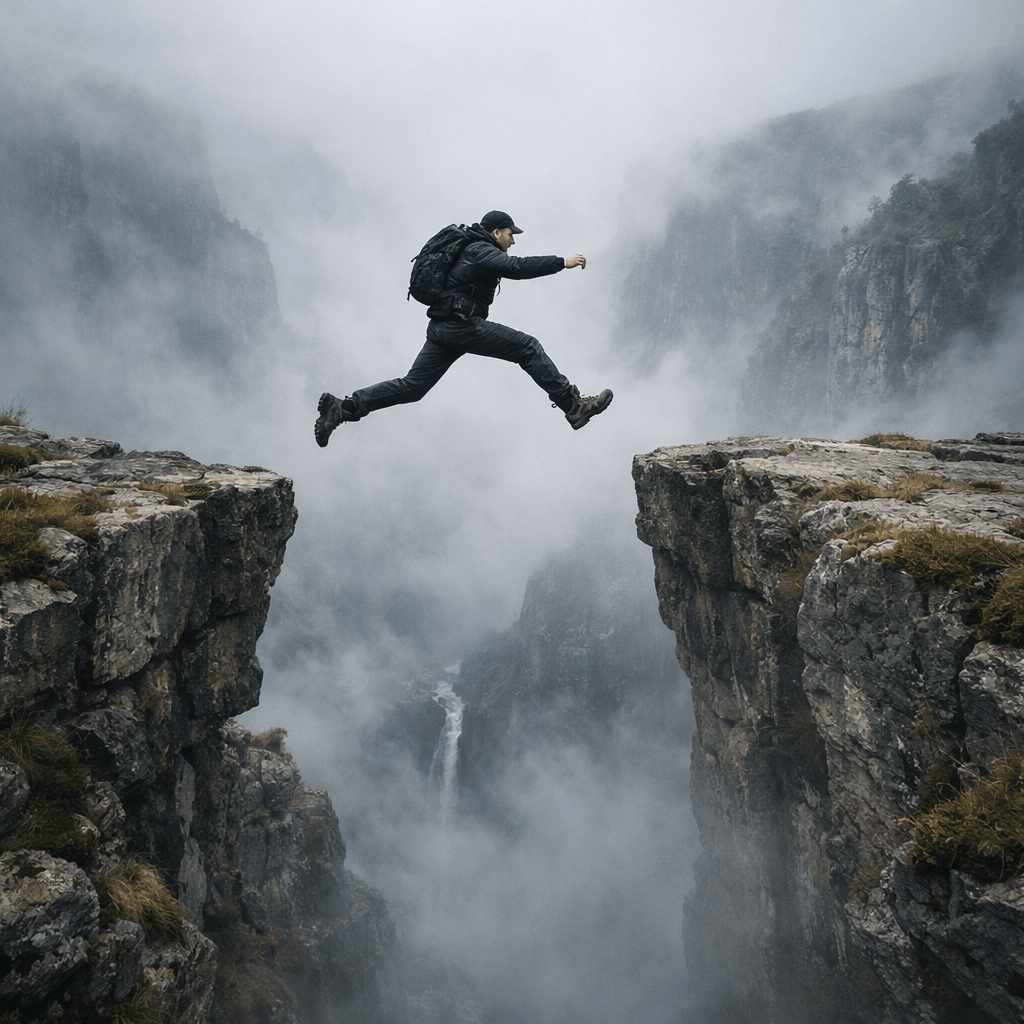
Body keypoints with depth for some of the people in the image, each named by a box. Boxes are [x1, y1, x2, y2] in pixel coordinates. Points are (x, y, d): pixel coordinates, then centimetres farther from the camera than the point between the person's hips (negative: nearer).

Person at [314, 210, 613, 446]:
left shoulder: (473, 251, 25)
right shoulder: (481, 250, -7)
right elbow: (515, 267, -22)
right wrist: (562, 262, -21)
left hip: (442, 328, 10)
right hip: (462, 326, -10)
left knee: (412, 387, 5)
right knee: (528, 348, -9)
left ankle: (341, 408, 0)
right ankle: (574, 406, -12)